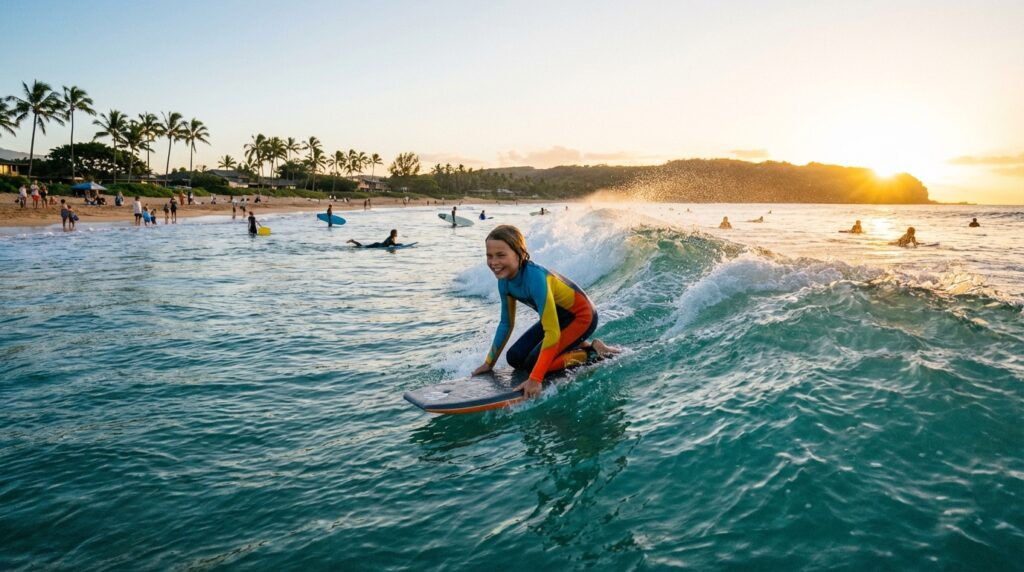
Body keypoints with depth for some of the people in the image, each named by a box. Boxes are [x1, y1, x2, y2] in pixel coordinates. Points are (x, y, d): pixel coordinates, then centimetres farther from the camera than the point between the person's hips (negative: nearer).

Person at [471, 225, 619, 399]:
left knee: (533, 362, -18)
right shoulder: (505, 280, -11)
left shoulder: (535, 277, -36)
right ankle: (576, 346, 15)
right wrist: (489, 363, 6)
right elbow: (506, 324, 4)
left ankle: (593, 352, -1)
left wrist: (535, 379, -37)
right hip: (558, 316, 8)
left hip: (581, 316, -8)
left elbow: (552, 332, -37)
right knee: (515, 358, 1)